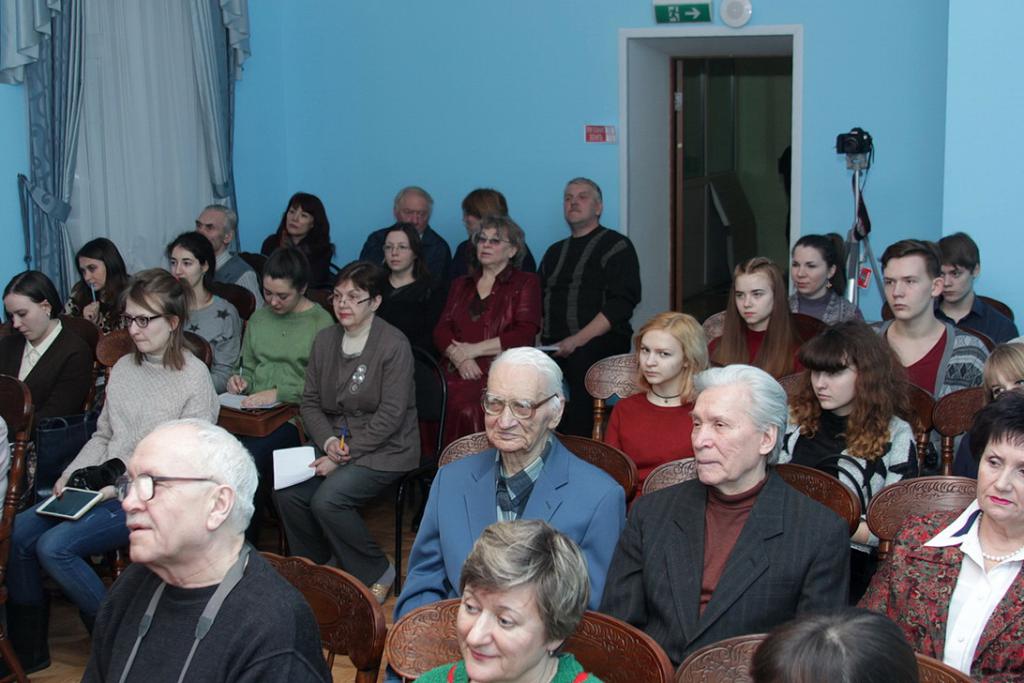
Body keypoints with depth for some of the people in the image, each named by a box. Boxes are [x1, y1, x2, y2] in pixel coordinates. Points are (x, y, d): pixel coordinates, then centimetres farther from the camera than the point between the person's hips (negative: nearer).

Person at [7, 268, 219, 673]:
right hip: (102, 488, 7)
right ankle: (26, 650, 6)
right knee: (18, 532, -9)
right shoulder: (123, 368, 11)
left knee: (55, 546, -23)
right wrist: (71, 475, 1)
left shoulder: (194, 378, -10)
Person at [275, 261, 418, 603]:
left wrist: (343, 456, -18)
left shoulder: (394, 345, -12)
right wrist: (328, 441, -9)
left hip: (384, 448, -6)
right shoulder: (325, 340, 8)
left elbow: (390, 415, -16)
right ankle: (318, 566, 6)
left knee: (327, 500, -27)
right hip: (334, 441, 6)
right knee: (287, 493, -17)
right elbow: (310, 402, 10)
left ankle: (377, 574, -4)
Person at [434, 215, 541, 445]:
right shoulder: (461, 284, 25)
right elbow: (441, 330, 13)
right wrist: (459, 356, -8)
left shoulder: (526, 283, 11)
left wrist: (474, 350, -8)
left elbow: (524, 335, -3)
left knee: (471, 409, -32)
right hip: (459, 375, 4)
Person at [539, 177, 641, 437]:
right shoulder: (555, 252, 27)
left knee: (581, 361, -38)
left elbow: (621, 304, -6)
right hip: (554, 344, 5)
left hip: (601, 339, -5)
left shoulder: (616, 246, 7)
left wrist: (578, 341, -16)